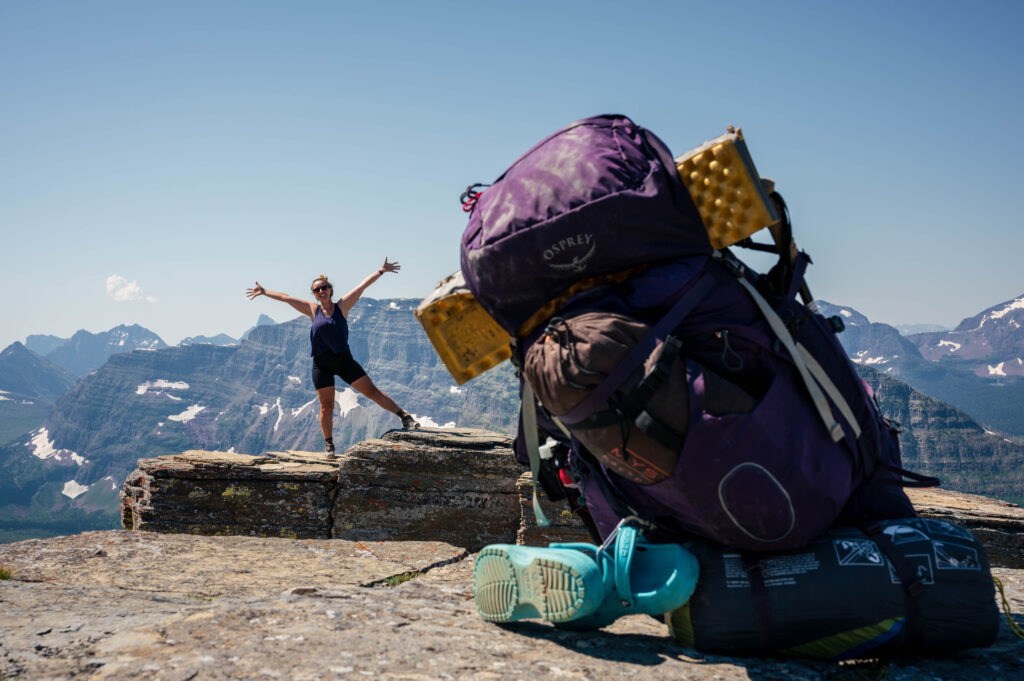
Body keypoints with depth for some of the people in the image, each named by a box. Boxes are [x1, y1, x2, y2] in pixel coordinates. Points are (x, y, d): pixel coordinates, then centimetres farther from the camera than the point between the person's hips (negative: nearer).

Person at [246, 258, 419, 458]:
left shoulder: (342, 306, 2)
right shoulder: (313, 310, 6)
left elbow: (362, 285, 1)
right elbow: (286, 298, 12)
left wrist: (381, 271, 0)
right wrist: (264, 291, 16)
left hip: (344, 359, -1)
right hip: (321, 364, 1)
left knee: (372, 391, -4)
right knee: (326, 406, 3)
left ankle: (405, 417, -1)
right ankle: (329, 446, 13)